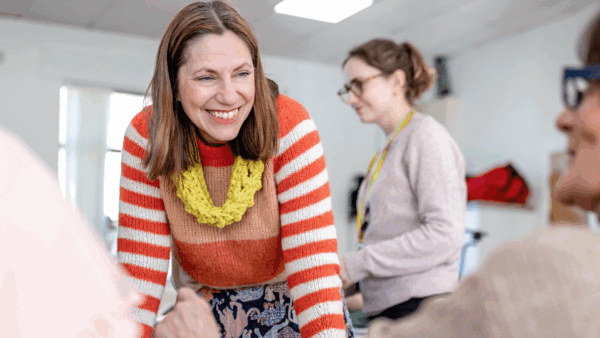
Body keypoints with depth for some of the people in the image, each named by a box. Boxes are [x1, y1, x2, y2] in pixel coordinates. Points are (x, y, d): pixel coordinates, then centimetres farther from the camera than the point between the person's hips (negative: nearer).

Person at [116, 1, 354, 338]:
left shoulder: (289, 125, -23)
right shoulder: (146, 137, -17)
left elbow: (312, 260, -26)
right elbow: (141, 267, -15)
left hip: (293, 306, -1)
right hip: (205, 308, 2)